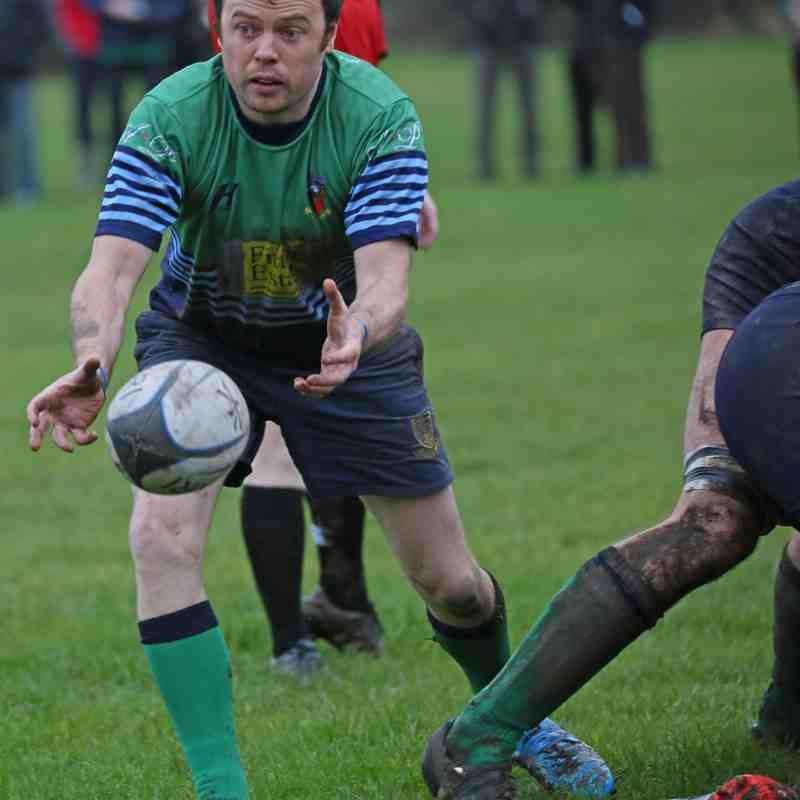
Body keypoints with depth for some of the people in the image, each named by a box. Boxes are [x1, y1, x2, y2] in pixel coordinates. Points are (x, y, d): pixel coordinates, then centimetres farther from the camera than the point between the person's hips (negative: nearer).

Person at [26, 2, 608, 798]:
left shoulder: (379, 116, -28)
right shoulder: (169, 118, -28)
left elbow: (386, 277, -38)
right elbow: (111, 267, -38)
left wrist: (356, 338, -62)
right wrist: (91, 366, -59)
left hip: (345, 340, 0)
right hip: (201, 337, 0)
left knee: (450, 583, 4)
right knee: (161, 539, -25)